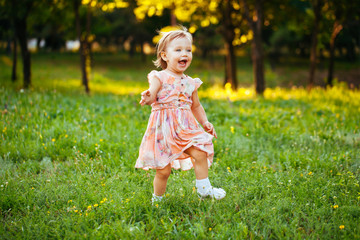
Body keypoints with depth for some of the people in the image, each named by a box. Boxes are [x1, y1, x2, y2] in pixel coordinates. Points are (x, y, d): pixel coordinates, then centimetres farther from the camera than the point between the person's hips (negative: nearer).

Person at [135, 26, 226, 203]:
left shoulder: (190, 83, 11)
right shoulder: (159, 77, -5)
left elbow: (196, 106, 22)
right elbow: (152, 95, -19)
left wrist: (205, 122, 10)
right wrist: (147, 98, -43)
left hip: (186, 129, 4)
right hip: (164, 129, -4)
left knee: (200, 154, -12)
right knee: (163, 170, 0)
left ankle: (204, 189, 7)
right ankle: (157, 199, 23)